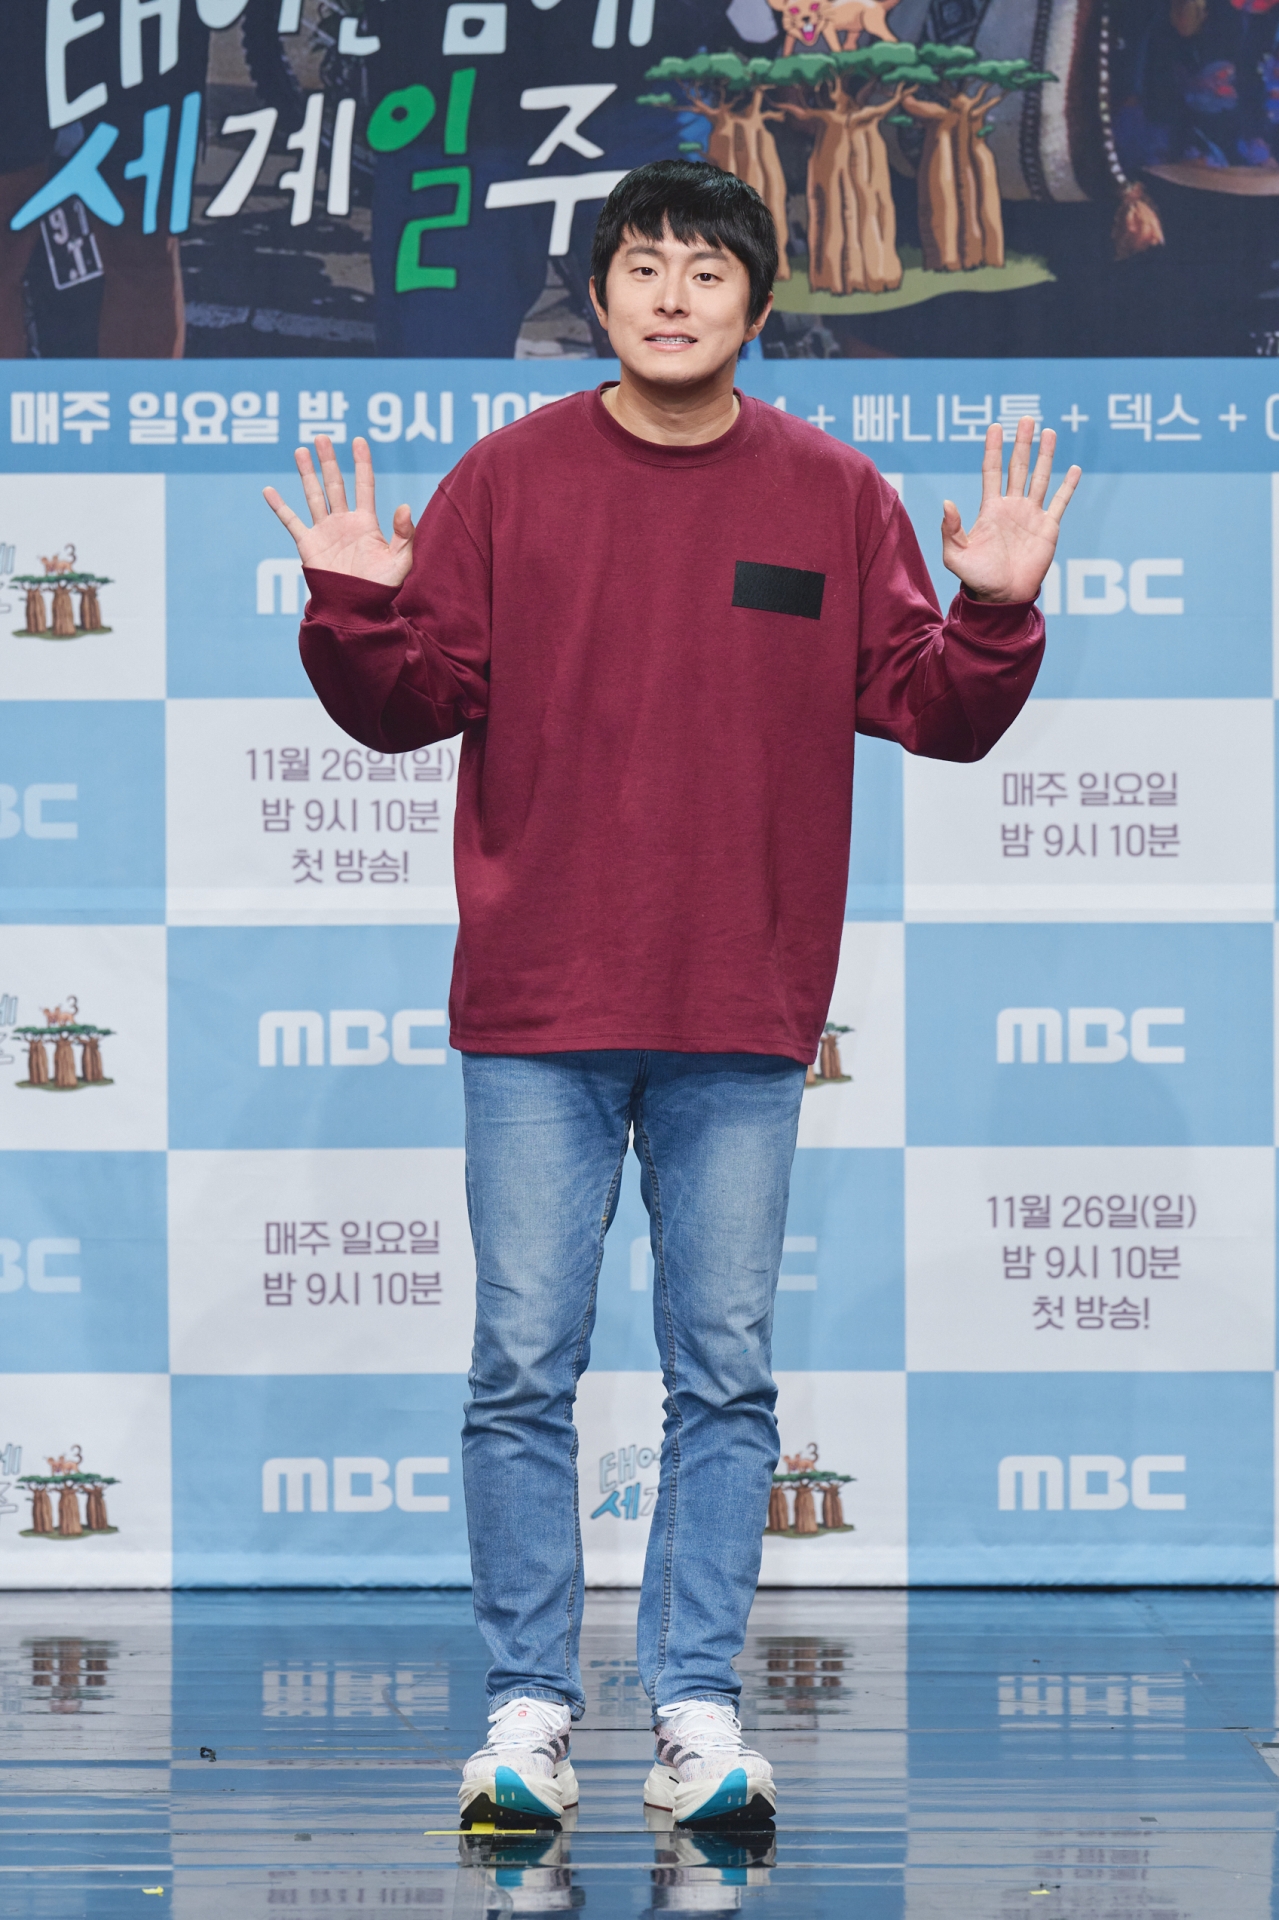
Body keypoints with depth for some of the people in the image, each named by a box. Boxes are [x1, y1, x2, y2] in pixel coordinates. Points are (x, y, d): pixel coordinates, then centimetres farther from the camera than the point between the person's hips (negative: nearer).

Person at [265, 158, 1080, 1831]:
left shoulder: (834, 497, 5)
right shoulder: (508, 481, 3)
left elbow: (938, 712, 4)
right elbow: (410, 705, 3)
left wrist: (999, 612, -13)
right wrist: (356, 608, -15)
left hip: (744, 1023, 1)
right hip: (539, 1010, -1)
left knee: (727, 1374, 4)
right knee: (525, 1367, 1)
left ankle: (698, 1706, 11)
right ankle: (528, 1706, 9)